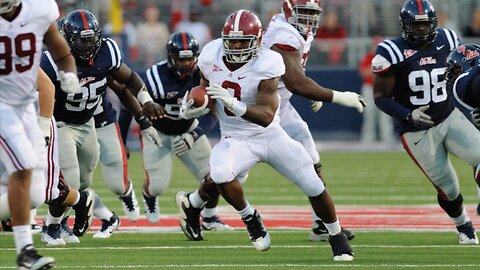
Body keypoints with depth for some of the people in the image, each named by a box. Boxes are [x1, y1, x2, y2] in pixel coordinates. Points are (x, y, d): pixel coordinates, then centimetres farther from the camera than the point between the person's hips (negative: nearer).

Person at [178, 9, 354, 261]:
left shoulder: (266, 65, -24)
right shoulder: (211, 56, -12)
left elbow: (266, 116, -32)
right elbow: (206, 88, 12)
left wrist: (234, 104, -47)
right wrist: (195, 103, -9)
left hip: (269, 134, -1)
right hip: (235, 139, 1)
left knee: (314, 188, 1)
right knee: (220, 174, -32)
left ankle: (337, 237, 29)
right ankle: (251, 219, -5)